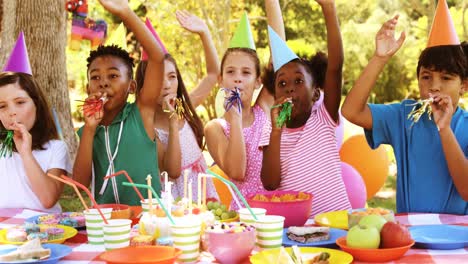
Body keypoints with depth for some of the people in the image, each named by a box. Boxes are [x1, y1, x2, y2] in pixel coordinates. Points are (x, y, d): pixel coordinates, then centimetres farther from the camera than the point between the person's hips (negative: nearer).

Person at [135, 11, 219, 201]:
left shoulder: (184, 109, 4)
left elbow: (213, 73, 12)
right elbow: (172, 171, -18)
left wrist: (204, 32, 3)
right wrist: (173, 122, -23)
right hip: (176, 203, -4)